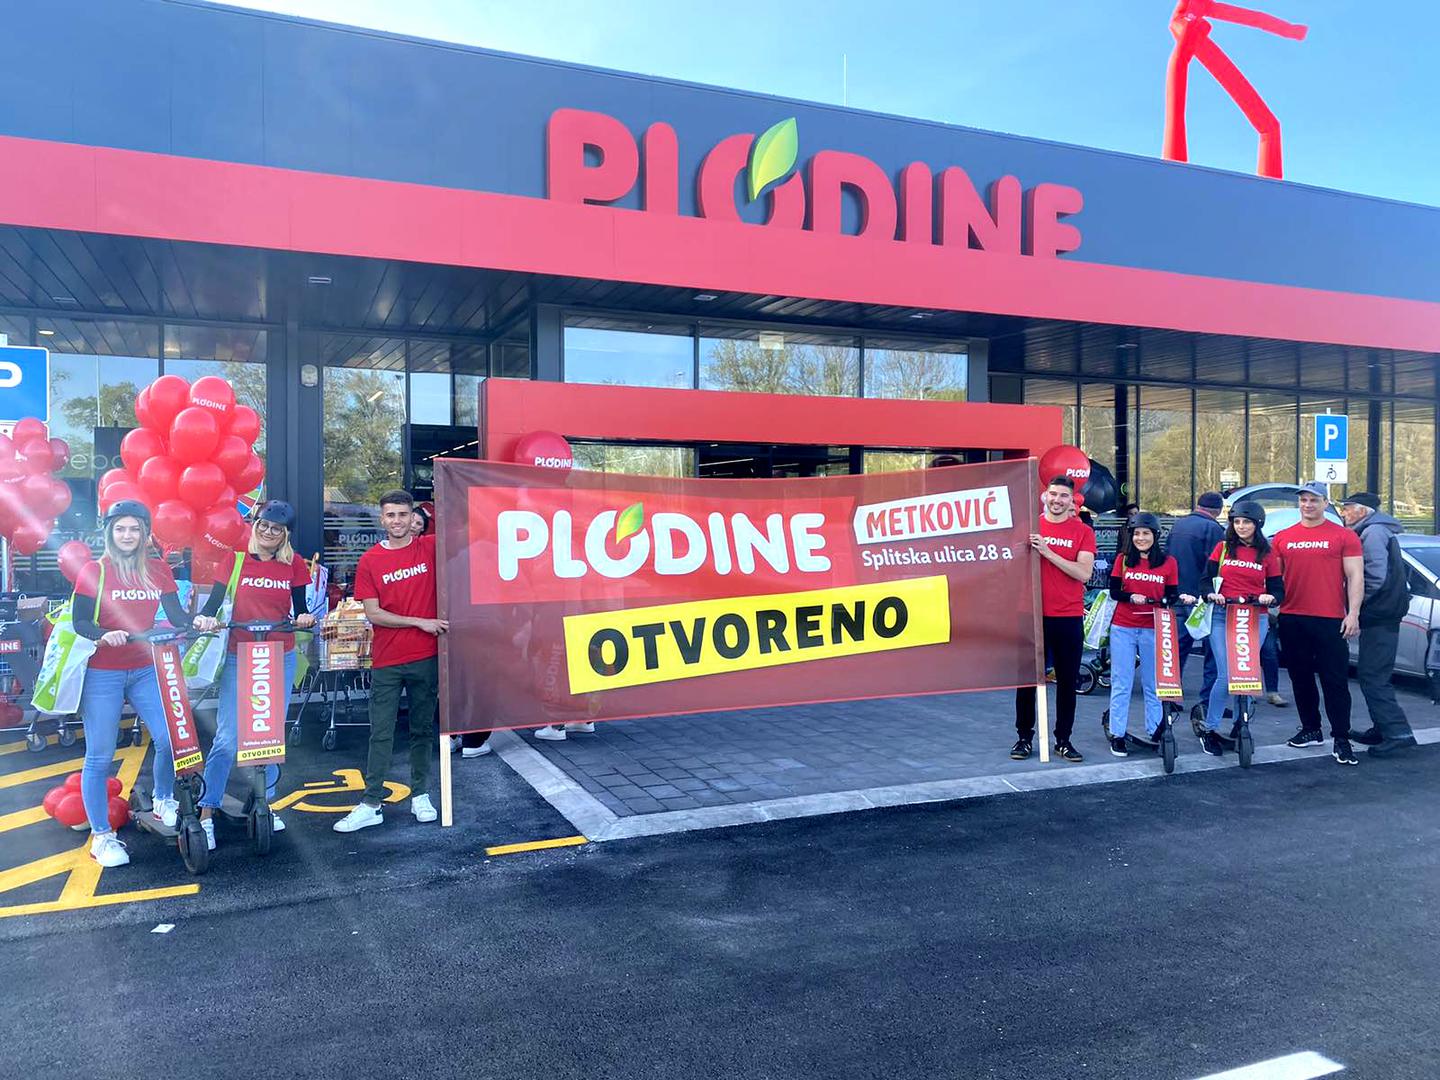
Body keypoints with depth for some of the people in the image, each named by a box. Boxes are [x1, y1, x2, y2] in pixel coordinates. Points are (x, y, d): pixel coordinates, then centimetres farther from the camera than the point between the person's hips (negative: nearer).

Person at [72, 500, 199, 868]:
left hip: (145, 670, 3)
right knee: (99, 756, 1)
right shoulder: (93, 571, -5)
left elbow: (175, 615, 2)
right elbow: (80, 621, -8)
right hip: (102, 674, -3)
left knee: (170, 738, -6)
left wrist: (197, 621, -18)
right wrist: (104, 634, -28)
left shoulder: (158, 570, 5)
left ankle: (163, 803, 21)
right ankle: (101, 836, 13)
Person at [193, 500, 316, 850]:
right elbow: (216, 597, -6)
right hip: (238, 658, -2)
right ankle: (207, 814, 1)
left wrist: (305, 618, -16)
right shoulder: (236, 558, -1)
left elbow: (299, 608, 6)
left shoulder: (295, 565, 3)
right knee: (227, 738, -8)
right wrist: (205, 617, -26)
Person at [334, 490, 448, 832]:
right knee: (381, 734, 4)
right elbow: (373, 614, -5)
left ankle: (420, 796, 23)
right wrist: (421, 621, -10)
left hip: (426, 657, 1)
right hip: (386, 662, 0)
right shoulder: (370, 561, -1)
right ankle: (371, 805, 10)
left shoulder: (431, 548, 1)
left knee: (422, 729, 12)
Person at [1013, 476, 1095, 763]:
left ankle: (1063, 740, 19)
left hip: (1069, 618, 0)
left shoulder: (1083, 533, 1)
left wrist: (1048, 552, -18)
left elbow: (1084, 573, -11)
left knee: (1067, 681, 7)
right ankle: (1024, 737, 17)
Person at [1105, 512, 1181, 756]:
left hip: (1153, 630, 0)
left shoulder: (1168, 563, 2)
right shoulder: (1123, 559, 3)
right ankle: (1117, 735, 7)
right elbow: (1114, 591, 0)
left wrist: (1181, 598, -18)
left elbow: (1172, 596, 4)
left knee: (1153, 684, 9)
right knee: (1121, 683, 2)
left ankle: (1154, 731, 21)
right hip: (1123, 629, 0)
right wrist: (1131, 597, -19)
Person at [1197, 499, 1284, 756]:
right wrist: (1211, 594, -15)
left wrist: (1271, 597, -13)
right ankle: (1210, 730, 3)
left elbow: (1278, 590, 9)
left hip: (1256, 621, 2)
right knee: (1226, 676, -10)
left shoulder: (1267, 555, 9)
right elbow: (1207, 578, 6)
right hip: (1223, 617, -1)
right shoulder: (1222, 548, 7)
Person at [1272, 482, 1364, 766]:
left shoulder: (1344, 536, 1)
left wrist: (1353, 613, -8)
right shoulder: (1282, 538, 10)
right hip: (1291, 619, 4)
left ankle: (1341, 739, 2)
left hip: (1330, 620, -4)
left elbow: (1355, 576, -1)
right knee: (1301, 678, 12)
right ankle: (1311, 730, 24)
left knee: (1335, 680, -3)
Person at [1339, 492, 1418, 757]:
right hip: (1381, 615, 11)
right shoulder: (1378, 530, 21)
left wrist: (1357, 605, -11)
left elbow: (1377, 576, -21)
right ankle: (1383, 729, 21)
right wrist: (1358, 608, 17)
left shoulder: (1373, 531, -11)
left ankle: (1398, 733, -13)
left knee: (1372, 676, -11)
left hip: (1379, 615, -11)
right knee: (1372, 675, 15)